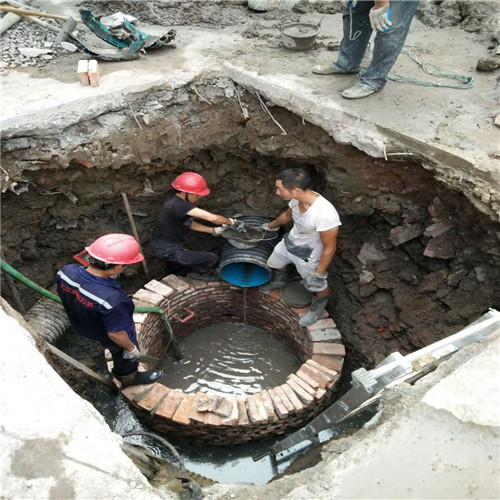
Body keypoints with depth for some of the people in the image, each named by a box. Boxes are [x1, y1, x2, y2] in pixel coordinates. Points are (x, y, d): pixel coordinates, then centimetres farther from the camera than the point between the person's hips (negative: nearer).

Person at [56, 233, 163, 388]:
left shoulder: (66, 272, -27)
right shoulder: (110, 299, -46)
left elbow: (63, 296, -4)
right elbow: (116, 334, -30)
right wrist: (131, 348, -10)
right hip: (108, 338, -6)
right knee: (126, 359, 28)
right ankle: (129, 377, 59)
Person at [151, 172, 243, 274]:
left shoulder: (173, 200, 2)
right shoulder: (179, 205, -29)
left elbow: (189, 223, 9)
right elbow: (213, 218, -32)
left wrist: (215, 230, 4)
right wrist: (232, 222, -15)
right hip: (167, 251, -10)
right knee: (212, 259, -5)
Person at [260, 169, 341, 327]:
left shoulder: (325, 214, -43)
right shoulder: (297, 199, -21)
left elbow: (330, 248, -28)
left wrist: (319, 274, -17)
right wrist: (271, 225, 23)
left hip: (309, 255, -6)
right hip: (288, 242, 6)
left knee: (317, 286, 20)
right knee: (276, 262, 31)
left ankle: (319, 305, 54)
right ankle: (279, 281, 66)